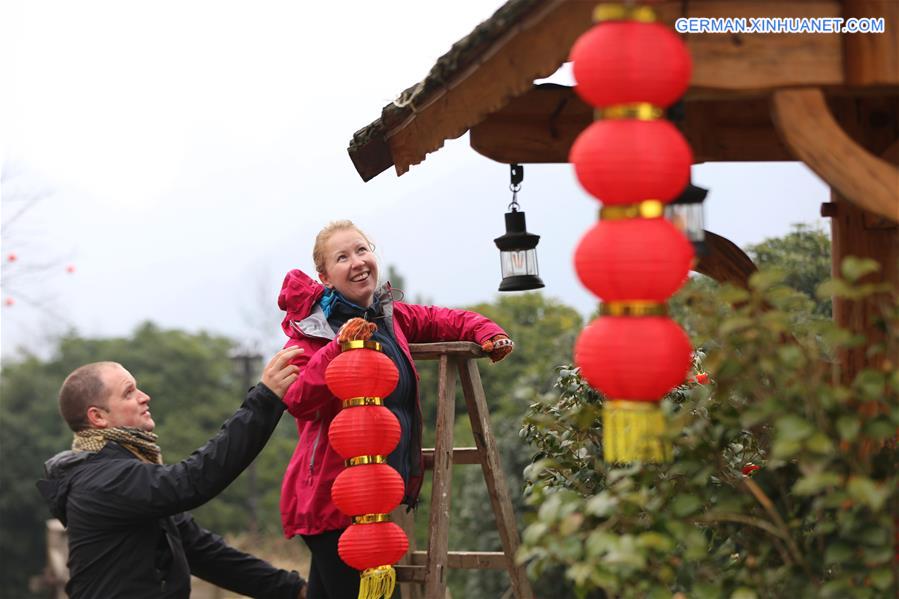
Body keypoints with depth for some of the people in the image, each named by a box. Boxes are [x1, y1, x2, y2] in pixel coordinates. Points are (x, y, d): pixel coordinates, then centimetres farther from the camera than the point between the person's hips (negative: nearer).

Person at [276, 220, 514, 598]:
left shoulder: (391, 317, 11)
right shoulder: (312, 327, -10)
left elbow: (441, 321, 27)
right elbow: (297, 400, -24)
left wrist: (486, 333, 10)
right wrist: (339, 349, -34)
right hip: (329, 494, -7)